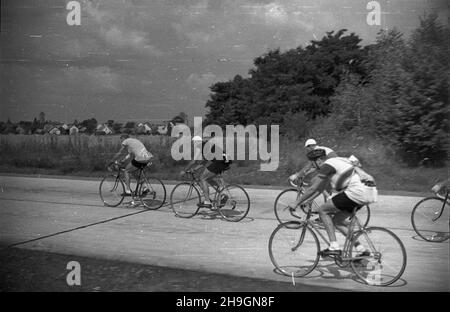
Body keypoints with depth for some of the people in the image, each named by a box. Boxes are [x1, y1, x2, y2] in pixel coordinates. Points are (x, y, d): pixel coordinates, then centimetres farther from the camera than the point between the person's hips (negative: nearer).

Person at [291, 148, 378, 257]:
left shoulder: (327, 165, -4)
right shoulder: (334, 162, 25)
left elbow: (313, 188, -5)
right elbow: (320, 188, 29)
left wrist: (296, 203, 3)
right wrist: (304, 201, 30)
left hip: (357, 191, -10)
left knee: (322, 210, 0)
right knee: (337, 220, 17)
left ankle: (334, 247, -3)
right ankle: (361, 249, 17)